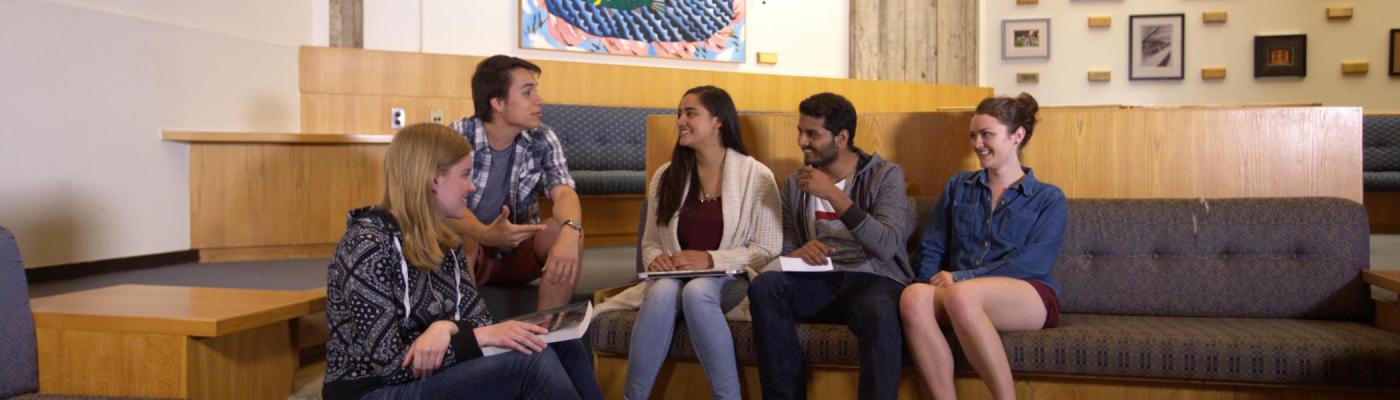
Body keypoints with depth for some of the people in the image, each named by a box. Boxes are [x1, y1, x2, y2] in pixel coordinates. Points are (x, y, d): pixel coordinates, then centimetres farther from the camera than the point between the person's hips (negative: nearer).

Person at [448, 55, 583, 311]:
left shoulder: (542, 139, -6)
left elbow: (564, 192, -19)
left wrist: (569, 232, -44)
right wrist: (486, 235, -48)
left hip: (519, 251, 3)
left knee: (568, 233, -25)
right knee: (456, 240, -35)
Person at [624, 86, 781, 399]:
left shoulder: (756, 175, -2)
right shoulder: (665, 176, 10)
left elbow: (768, 251, -5)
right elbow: (650, 241, 15)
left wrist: (710, 260, -17)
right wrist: (656, 259, -10)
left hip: (731, 281, -2)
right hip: (674, 277, 3)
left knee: (696, 291, -37)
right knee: (662, 290, -33)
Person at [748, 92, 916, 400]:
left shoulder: (885, 174, 0)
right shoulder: (795, 183, 12)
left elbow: (886, 246, -15)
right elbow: (785, 246, 10)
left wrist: (833, 195, -21)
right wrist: (797, 254, -16)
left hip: (874, 280, -3)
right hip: (820, 282, 4)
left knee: (881, 316, -39)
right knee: (764, 286, -27)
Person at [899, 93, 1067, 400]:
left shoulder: (1049, 198, 10)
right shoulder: (958, 186, 21)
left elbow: (1032, 262, -5)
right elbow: (931, 248, 14)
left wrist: (961, 278, -13)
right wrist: (934, 283, -9)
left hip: (1029, 297, -3)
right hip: (961, 295, 3)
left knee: (962, 295, -38)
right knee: (914, 297, -34)